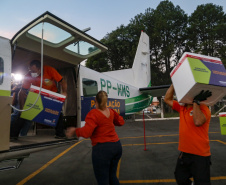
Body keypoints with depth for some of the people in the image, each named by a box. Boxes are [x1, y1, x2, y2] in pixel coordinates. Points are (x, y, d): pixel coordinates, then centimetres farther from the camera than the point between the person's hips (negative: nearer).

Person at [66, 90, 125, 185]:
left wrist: (75, 130, -6)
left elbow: (86, 133, -23)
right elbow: (121, 121, 19)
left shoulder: (93, 114, -15)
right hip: (117, 146, 7)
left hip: (102, 149, -7)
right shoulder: (111, 111, 4)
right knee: (112, 176, 24)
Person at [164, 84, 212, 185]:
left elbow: (198, 122, -32)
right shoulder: (182, 108, 7)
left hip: (200, 155, -7)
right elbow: (167, 99, 10)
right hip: (184, 153, 7)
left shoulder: (202, 108, -14)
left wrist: (196, 101, -27)